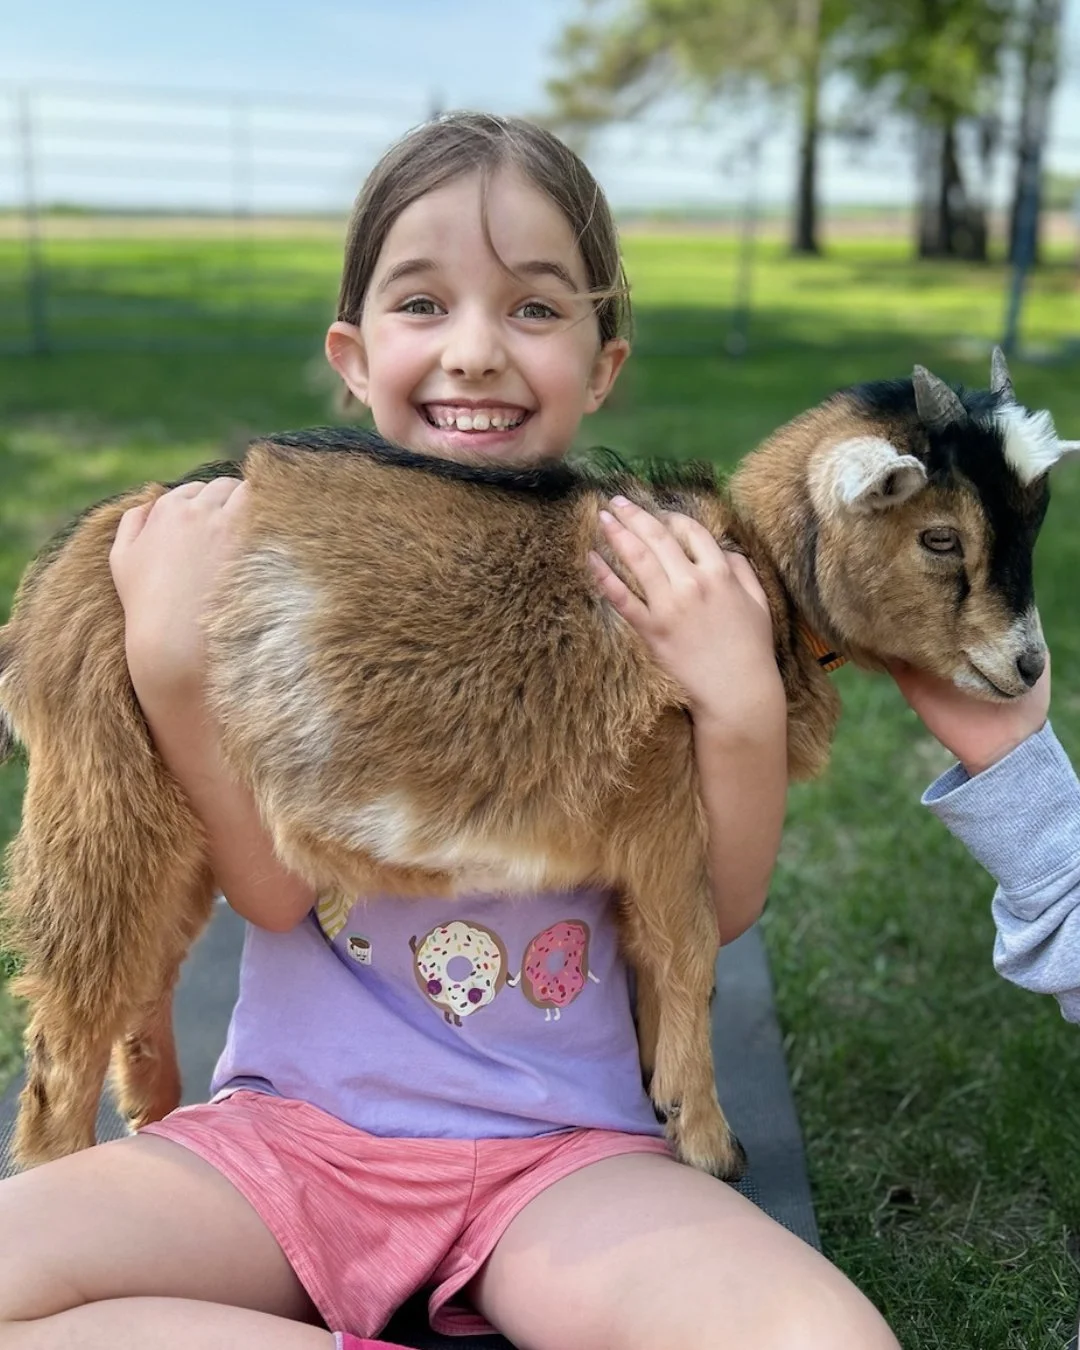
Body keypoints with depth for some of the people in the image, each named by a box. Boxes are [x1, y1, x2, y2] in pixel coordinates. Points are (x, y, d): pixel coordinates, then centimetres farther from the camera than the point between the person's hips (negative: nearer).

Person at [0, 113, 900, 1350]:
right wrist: (170, 655, -19)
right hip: (293, 1121, 1)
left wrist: (744, 708, -18)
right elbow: (272, 887, -7)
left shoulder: (650, 584, -3)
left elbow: (719, 909, -2)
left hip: (561, 1148, 0)